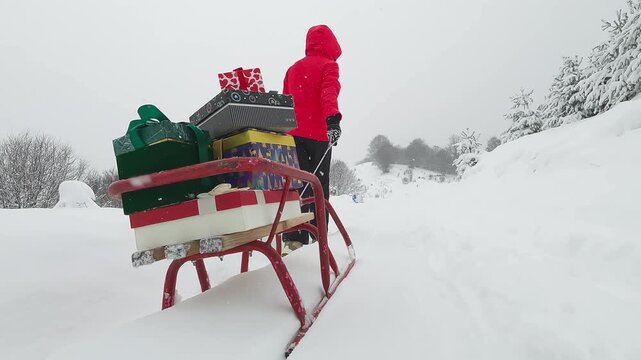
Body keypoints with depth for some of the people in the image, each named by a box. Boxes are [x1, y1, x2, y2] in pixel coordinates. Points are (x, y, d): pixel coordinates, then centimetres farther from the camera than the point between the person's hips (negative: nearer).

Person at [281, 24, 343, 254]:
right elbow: (329, 93, -18)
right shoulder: (328, 65, 1)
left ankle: (294, 239, -10)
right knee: (319, 185, 6)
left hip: (294, 133, 4)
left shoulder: (293, 69, 18)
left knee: (298, 184, 0)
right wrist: (332, 119, -32)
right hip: (319, 133, -4)